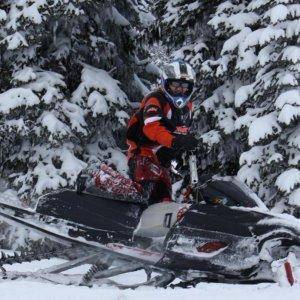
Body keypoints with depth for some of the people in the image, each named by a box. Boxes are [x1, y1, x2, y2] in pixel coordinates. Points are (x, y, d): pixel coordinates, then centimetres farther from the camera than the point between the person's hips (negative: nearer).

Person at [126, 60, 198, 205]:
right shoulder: (155, 100, -15)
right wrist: (175, 140, -48)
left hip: (163, 160, 9)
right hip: (144, 155, -9)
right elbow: (152, 128, -34)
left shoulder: (187, 106, 12)